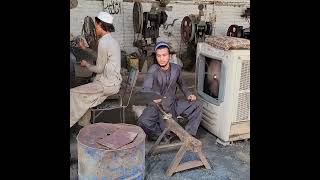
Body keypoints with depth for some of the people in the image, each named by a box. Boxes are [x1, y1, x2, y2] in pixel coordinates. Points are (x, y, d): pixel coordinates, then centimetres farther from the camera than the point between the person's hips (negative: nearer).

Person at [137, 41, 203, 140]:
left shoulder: (176, 68, -1)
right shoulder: (153, 69, -16)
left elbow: (181, 84, 19)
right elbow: (145, 89, -29)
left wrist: (188, 94, 3)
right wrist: (155, 96, -50)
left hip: (173, 104, 4)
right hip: (157, 105, -4)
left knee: (197, 105, -11)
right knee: (143, 121, -32)